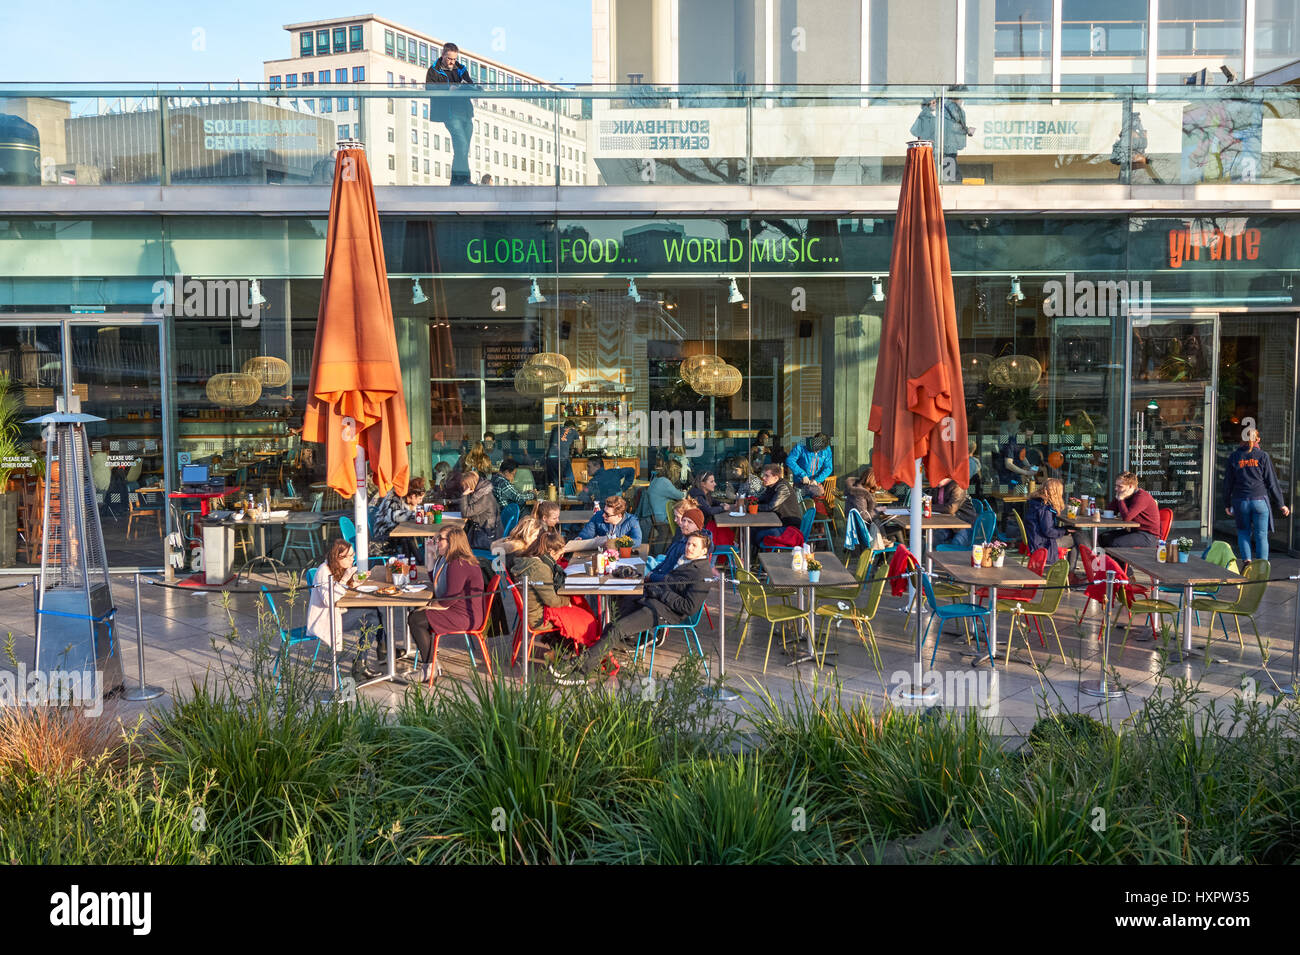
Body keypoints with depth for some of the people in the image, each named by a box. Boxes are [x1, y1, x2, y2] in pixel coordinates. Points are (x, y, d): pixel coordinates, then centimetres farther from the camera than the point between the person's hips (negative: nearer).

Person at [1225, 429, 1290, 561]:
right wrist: (1281, 504, 7)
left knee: (1243, 532, 15)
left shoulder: (1234, 457, 4)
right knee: (1261, 535, 5)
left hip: (1240, 501, 1)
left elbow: (1227, 482, 7)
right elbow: (1272, 482, 1)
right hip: (1260, 500, -1)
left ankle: (1247, 560, -2)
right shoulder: (1263, 456, 0)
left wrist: (1228, 504, 16)